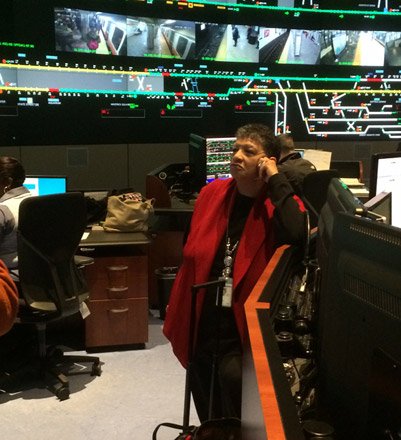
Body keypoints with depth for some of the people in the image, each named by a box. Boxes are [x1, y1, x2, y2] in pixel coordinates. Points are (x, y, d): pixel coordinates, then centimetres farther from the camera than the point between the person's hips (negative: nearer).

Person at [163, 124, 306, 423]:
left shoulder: (280, 202, -9)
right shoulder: (212, 193, 2)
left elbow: (296, 236, -32)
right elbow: (191, 253, 10)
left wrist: (276, 180, -23)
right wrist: (179, 306, 10)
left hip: (243, 322, -4)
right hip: (201, 318, 5)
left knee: (233, 375, -22)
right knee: (205, 393, 17)